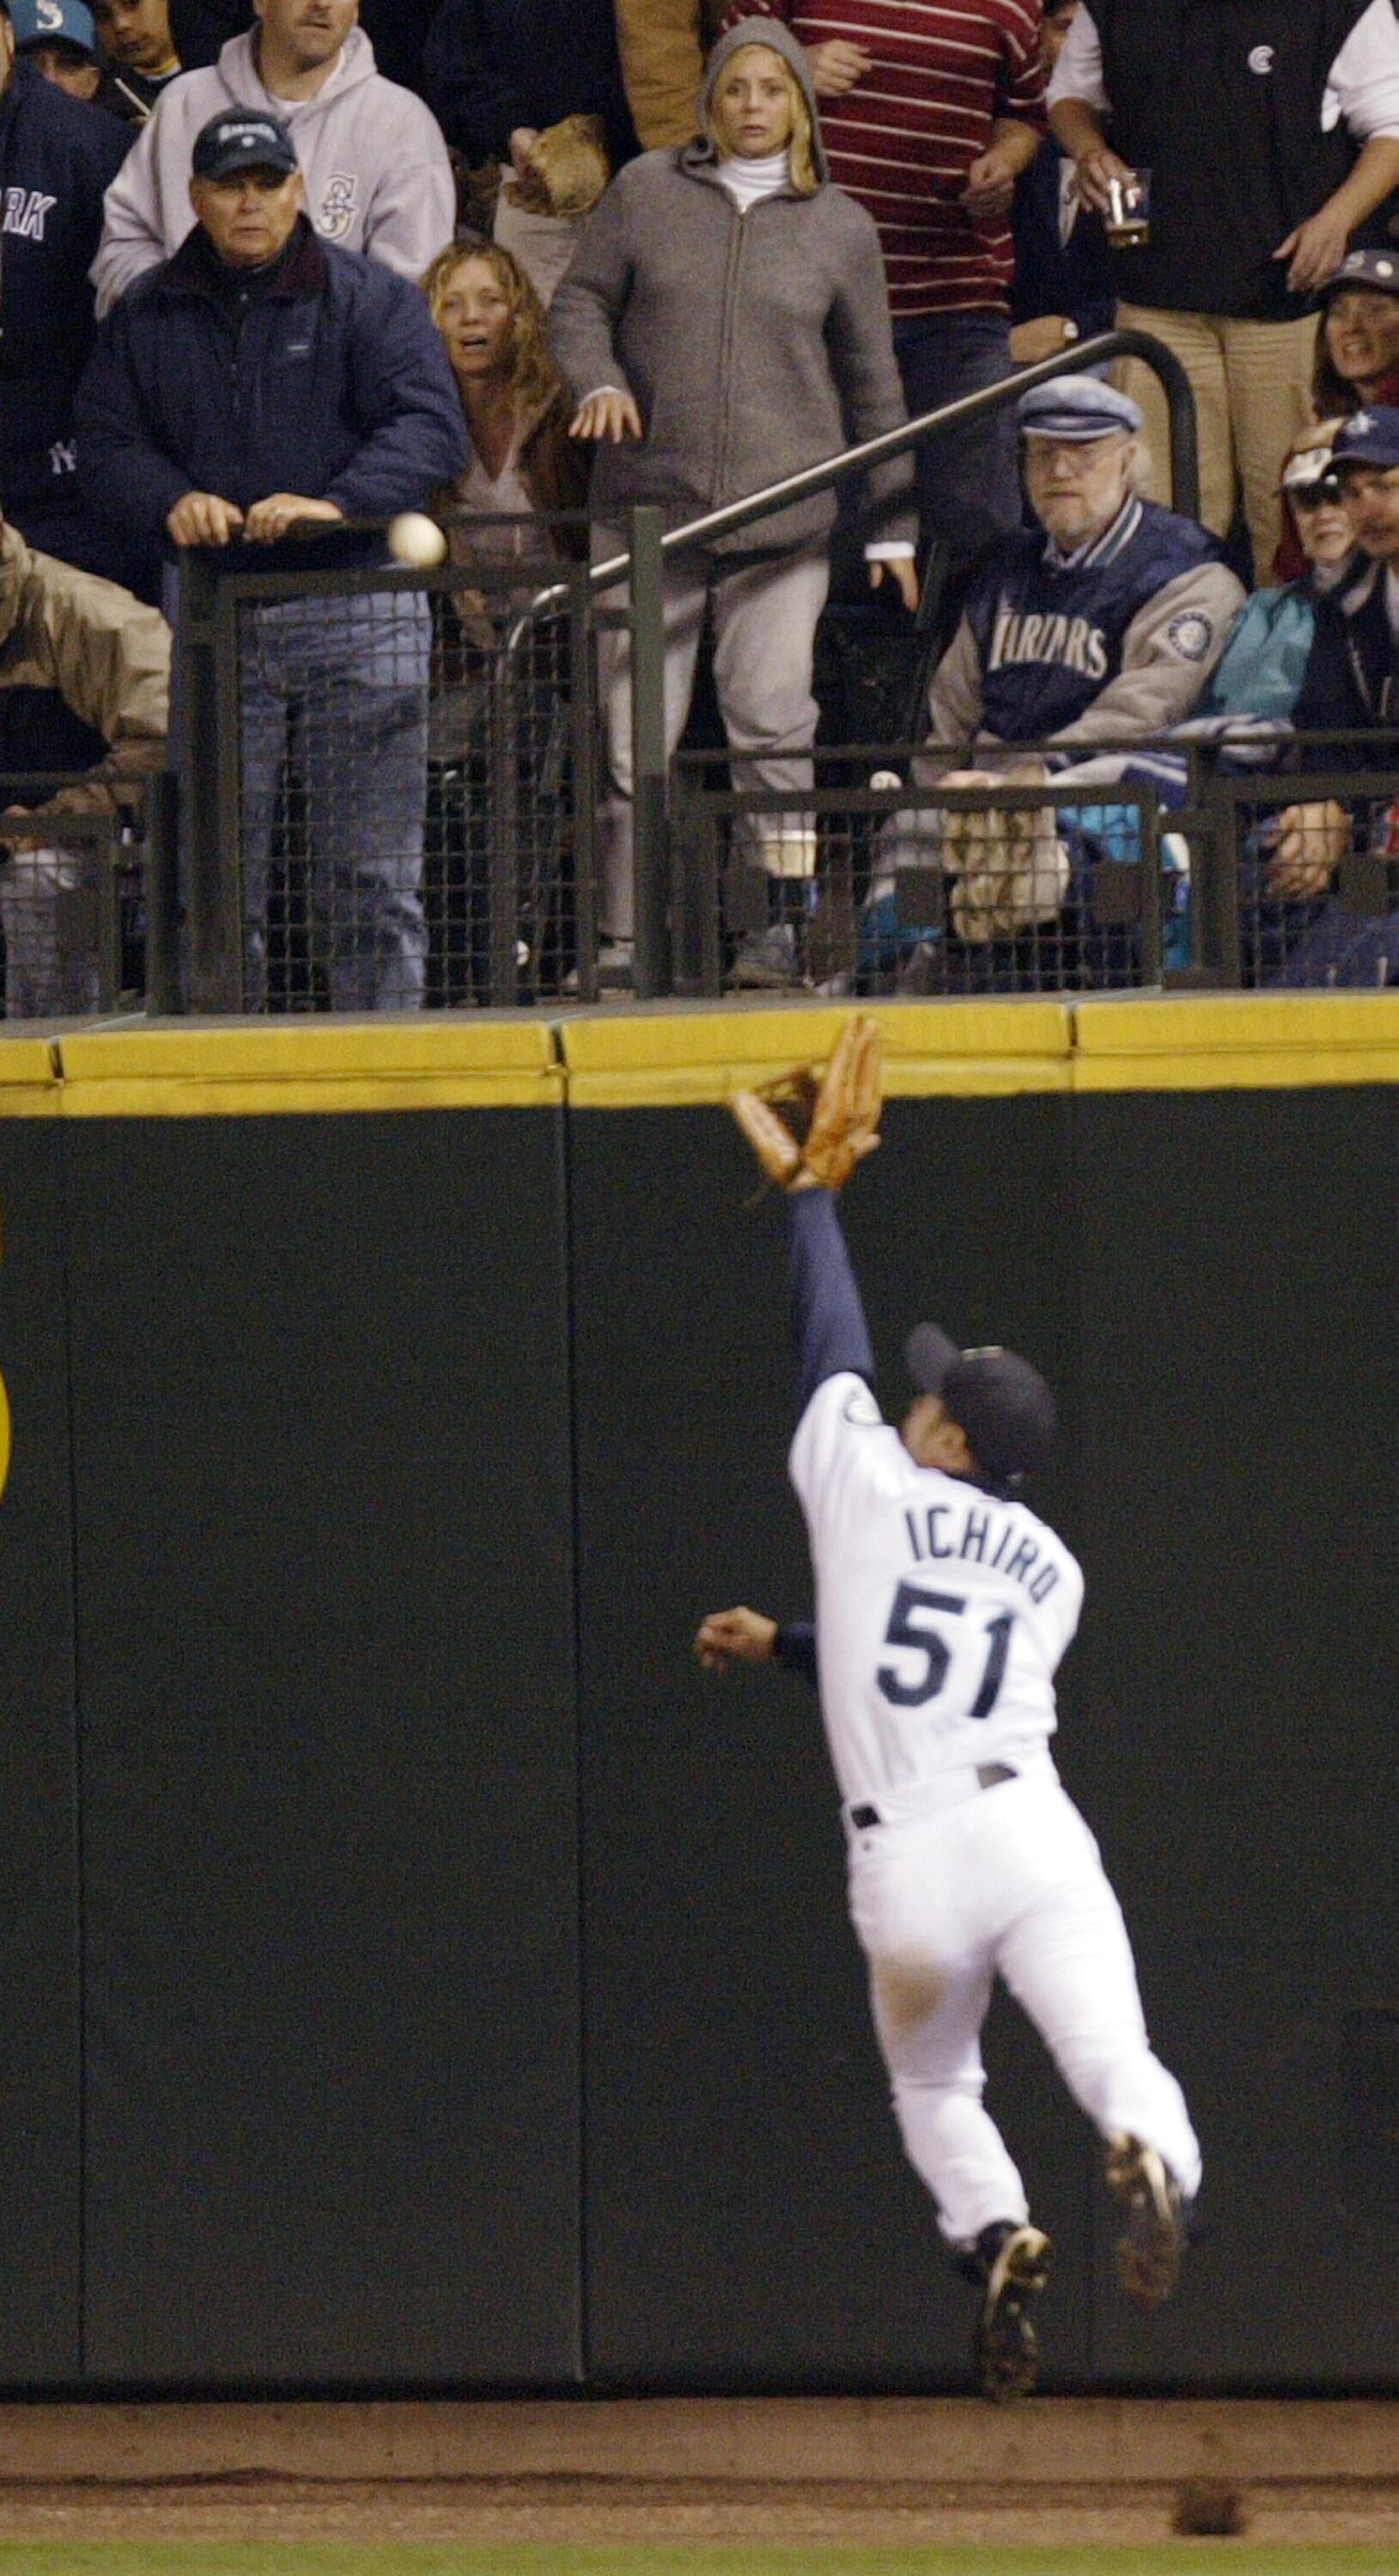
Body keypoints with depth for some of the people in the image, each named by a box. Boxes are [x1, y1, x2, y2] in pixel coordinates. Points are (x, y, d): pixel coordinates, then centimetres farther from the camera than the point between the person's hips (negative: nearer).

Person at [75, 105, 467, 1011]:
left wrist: (337, 503, -25)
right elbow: (108, 440, 9)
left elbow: (430, 426, -8)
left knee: (371, 869, -4)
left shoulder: (371, 298, 3)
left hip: (355, 612, -3)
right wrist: (172, 501, -13)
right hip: (211, 614, 3)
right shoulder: (148, 316, 12)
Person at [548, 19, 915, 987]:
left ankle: (781, 931, -8)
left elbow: (873, 386, 14)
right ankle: (625, 938, 4)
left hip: (785, 517, -1)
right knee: (633, 734, -2)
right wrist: (597, 383, -9)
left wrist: (892, 527, 14)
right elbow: (581, 302, 13)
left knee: (772, 718, -12)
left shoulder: (840, 227, 10)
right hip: (647, 506, 1)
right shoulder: (646, 190, 9)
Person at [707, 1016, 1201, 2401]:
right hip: (1028, 1831, 1)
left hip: (905, 1863, -1)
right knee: (1118, 2063, -15)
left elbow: (832, 1346, 21)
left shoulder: (870, 1486, 6)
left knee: (931, 2084, 22)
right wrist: (786, 1644, 42)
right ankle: (1150, 2158, -50)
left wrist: (810, 1186, 31)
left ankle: (993, 2233, -5)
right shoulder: (1051, 1571, 18)